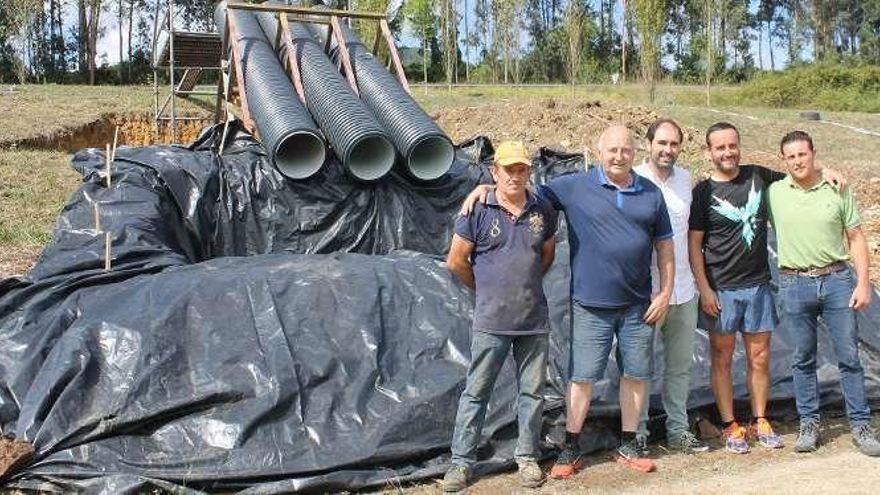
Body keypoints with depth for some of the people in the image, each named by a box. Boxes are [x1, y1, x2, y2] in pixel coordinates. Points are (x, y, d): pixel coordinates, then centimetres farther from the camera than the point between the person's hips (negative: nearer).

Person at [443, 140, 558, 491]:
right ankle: (461, 461, 14)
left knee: (532, 391, 11)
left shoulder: (542, 210, 4)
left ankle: (527, 457, 25)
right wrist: (487, 289, 9)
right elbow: (456, 261, -1)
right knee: (476, 392, 4)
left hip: (535, 320, 3)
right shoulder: (478, 211, -7)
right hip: (491, 321, -3)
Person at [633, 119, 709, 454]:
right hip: (645, 291, -6)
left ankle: (678, 431, 26)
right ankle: (636, 433, 15)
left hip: (683, 290, 6)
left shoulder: (685, 178, 8)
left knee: (680, 365, 14)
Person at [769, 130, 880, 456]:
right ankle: (808, 423, 18)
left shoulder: (838, 191, 2)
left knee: (849, 356, 3)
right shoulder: (774, 192, 1)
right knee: (803, 360, 8)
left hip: (837, 280, 0)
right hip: (795, 285, 0)